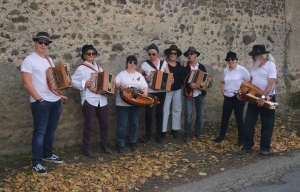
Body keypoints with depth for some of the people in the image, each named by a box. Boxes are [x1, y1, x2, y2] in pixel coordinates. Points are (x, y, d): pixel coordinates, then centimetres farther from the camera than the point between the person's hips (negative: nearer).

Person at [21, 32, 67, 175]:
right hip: (40, 103, -7)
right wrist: (39, 98, -17)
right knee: (40, 131, -4)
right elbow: (27, 83, -15)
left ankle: (48, 155, 32)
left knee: (51, 130, 16)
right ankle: (36, 163, 3)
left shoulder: (49, 59, 14)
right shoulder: (29, 60, -9)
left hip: (56, 100, 7)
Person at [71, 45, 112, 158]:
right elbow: (73, 81, -8)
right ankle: (86, 148, 11)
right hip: (89, 100, -6)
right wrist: (84, 84, -19)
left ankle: (104, 145, 26)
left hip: (102, 99, 6)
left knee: (104, 123, 11)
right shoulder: (81, 68, -3)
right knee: (89, 124, -1)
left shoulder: (98, 67, 16)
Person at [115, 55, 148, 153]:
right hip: (122, 103, -3)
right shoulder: (121, 74, 4)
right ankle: (120, 144, 6)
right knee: (122, 124, -3)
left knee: (134, 123, 11)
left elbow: (145, 86, 7)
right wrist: (119, 86, -28)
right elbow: (115, 84, -5)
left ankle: (133, 142, 26)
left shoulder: (139, 75, 13)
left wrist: (145, 91, -15)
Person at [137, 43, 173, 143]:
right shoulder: (145, 64, -3)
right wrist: (145, 78, -18)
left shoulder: (163, 63, 2)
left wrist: (170, 80, -20)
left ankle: (159, 135, 18)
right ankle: (148, 134, 15)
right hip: (149, 91, -1)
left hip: (161, 91, 2)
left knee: (159, 112, 8)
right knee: (148, 112, 0)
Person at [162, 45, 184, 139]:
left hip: (177, 90, 6)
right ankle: (163, 130, 5)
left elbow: (181, 76, 9)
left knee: (177, 109, 11)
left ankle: (175, 129, 22)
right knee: (165, 110, -3)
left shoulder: (179, 64, 9)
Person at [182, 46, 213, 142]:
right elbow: (182, 80, -8)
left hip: (200, 93, 3)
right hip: (189, 93, -3)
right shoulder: (185, 67, -1)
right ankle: (187, 133, 9)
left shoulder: (201, 66, 6)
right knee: (188, 114, -4)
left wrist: (209, 81, -12)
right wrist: (189, 84, -25)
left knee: (200, 114, 8)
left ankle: (197, 132, 23)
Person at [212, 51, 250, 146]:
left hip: (238, 97, -5)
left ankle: (241, 138, 15)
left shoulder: (242, 70, -9)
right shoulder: (226, 70, 8)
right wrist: (222, 90, 8)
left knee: (239, 118, 3)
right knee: (225, 117, 9)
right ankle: (222, 136, 22)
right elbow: (222, 82, 23)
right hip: (227, 97, 5)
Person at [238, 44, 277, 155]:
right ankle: (247, 146, 10)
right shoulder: (254, 66, 8)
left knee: (267, 124, 5)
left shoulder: (270, 65, -12)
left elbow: (271, 84, -20)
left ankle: (265, 147, 16)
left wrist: (263, 97, -29)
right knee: (248, 122, 2)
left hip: (267, 98, -6)